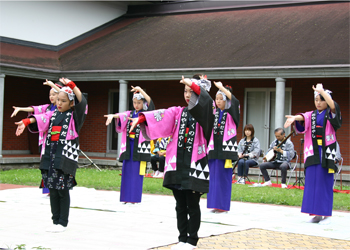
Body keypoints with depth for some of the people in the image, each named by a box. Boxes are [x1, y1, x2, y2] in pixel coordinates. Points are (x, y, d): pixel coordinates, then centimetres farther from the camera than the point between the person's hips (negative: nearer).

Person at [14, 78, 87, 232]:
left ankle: (63, 223, 4)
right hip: (50, 154, 5)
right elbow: (39, 119, 0)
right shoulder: (53, 115, 16)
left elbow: (82, 102, -15)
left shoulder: (74, 116, 2)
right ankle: (55, 221, 15)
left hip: (66, 155, -5)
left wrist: (71, 85, -21)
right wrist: (26, 122, -18)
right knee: (53, 190, 7)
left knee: (63, 190, -4)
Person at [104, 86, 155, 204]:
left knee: (136, 171, -6)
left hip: (140, 145, -4)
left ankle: (134, 197, -1)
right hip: (129, 145, 4)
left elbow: (150, 103, -16)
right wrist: (112, 116, -27)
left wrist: (140, 90, -25)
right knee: (127, 171, 4)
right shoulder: (130, 114, 13)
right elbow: (121, 116, -5)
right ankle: (126, 197, 10)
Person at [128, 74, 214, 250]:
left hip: (195, 165, -4)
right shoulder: (178, 112, 12)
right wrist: (142, 118, -21)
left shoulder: (204, 114, 0)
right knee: (180, 206, 10)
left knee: (192, 206, 2)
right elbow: (161, 116, -5)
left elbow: (208, 102, -24)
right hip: (177, 164, 4)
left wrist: (194, 85, -30)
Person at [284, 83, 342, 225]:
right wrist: (294, 117, -32)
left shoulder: (331, 114, 4)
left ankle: (326, 214, -1)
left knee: (325, 182, -5)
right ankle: (316, 214, 5)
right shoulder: (311, 115, 12)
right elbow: (303, 117, -11)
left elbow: (332, 105, -19)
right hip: (313, 152, 4)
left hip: (326, 152, -4)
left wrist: (322, 90, -15)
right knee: (312, 182, 0)